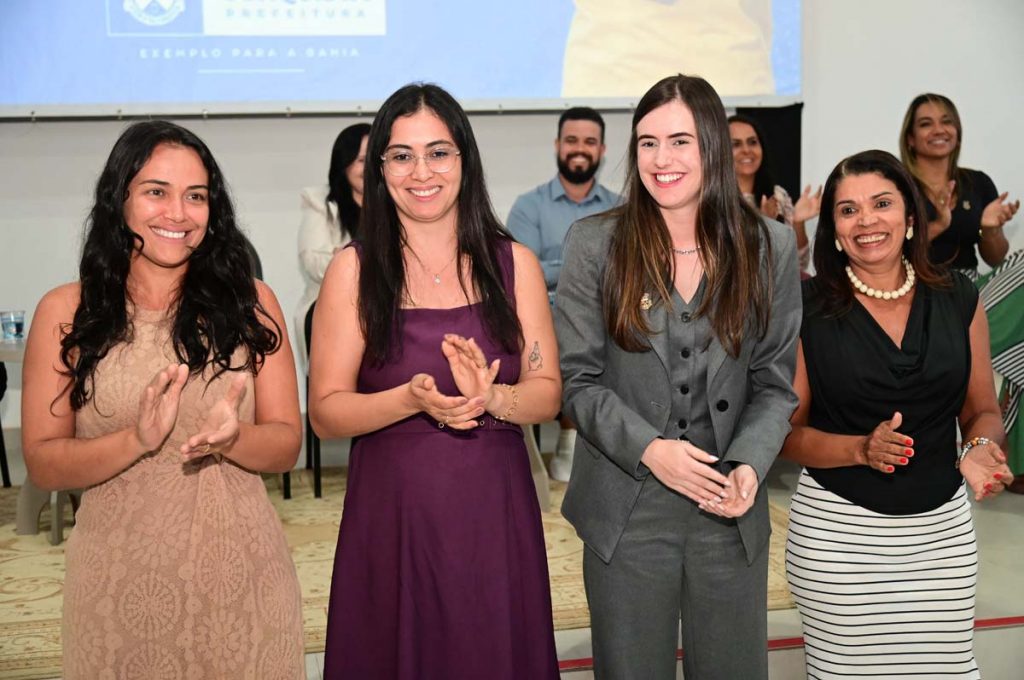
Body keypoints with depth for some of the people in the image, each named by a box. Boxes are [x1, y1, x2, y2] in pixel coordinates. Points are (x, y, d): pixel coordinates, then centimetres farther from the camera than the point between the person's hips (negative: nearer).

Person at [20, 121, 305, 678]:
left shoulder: (249, 303, 0)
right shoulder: (66, 313, -2)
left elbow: (286, 445, 0)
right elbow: (42, 464, -3)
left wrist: (230, 439, -20)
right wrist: (138, 440, -20)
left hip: (239, 574, 1)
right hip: (119, 581, 0)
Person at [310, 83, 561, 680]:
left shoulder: (514, 263, 4)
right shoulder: (354, 270, -1)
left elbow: (548, 394, 2)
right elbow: (326, 412, -4)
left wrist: (492, 397, -19)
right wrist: (413, 399, -20)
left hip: (496, 512, 2)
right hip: (392, 512, -1)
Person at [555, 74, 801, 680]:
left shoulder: (770, 248, 1)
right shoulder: (595, 245, -4)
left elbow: (775, 383, 2)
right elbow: (578, 378, -5)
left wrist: (749, 465, -15)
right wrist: (648, 448, -18)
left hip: (732, 513, 2)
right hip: (626, 511, -1)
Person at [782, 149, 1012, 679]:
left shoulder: (958, 299, 3)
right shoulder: (807, 307, -6)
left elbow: (982, 411, 11)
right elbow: (786, 431, -4)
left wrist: (980, 449, -11)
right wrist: (862, 448, -20)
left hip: (941, 530, 3)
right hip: (836, 531, -2)